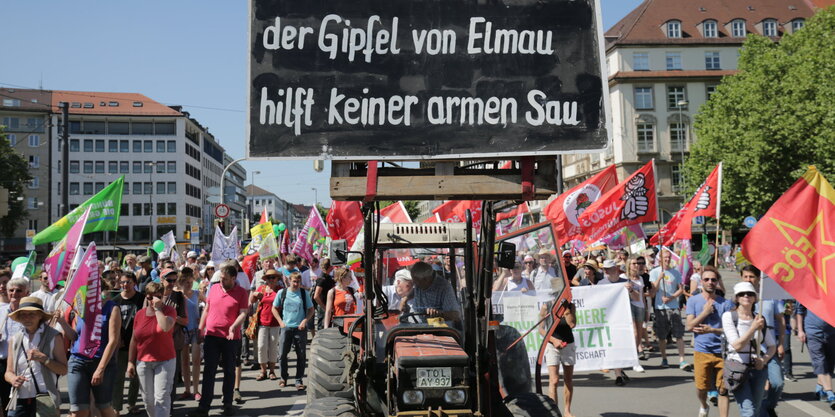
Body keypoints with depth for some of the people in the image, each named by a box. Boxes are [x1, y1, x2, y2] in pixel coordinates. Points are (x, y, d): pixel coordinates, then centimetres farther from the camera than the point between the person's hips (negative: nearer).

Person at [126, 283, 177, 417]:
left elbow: (166, 327, -27)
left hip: (165, 361, -4)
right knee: (148, 398, 10)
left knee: (162, 397, -8)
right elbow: (134, 339, 10)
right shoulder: (140, 314, 5)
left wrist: (158, 308, -18)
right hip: (143, 362, 4)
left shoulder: (169, 310, -5)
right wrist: (130, 362, 7)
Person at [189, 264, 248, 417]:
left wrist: (233, 326, -25)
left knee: (229, 371, 10)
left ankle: (228, 404, 21)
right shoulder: (214, 288, 6)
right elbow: (206, 309, 13)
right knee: (208, 371, 1)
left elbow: (243, 313, -10)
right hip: (211, 335, 2)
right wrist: (200, 328, 10)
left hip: (231, 338, -2)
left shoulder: (241, 292, -4)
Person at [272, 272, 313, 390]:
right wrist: (280, 322, 0)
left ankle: (299, 380, 10)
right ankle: (283, 377, 21)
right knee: (282, 354, 2)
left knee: (301, 355, 1)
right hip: (286, 327, 0)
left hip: (300, 328, 0)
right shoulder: (282, 293, 3)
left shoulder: (305, 294, 3)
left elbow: (311, 310, 8)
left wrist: (305, 320, -7)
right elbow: (274, 308, 11)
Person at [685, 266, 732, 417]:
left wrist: (712, 330, -15)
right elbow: (689, 326, -3)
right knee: (701, 387, 4)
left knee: (722, 390, 0)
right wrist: (705, 312, -10)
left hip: (722, 352, 0)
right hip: (702, 351, 0)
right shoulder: (693, 301, 4)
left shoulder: (726, 303, 3)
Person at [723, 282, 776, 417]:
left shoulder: (759, 319, 7)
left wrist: (764, 359, -5)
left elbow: (772, 346, 15)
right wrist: (753, 328, -20)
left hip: (758, 369, 5)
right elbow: (737, 345, -13)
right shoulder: (729, 316, -5)